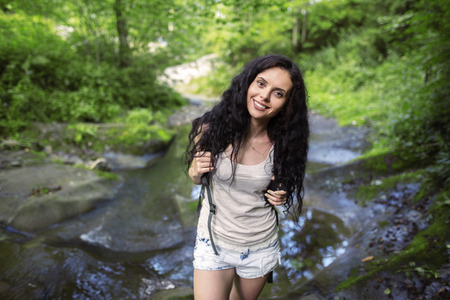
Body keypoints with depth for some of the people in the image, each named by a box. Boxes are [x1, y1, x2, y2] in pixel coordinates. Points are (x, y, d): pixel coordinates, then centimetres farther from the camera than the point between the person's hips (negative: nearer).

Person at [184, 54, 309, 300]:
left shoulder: (282, 144, -14)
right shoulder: (212, 128, -17)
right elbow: (196, 177, 0)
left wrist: (281, 196, -15)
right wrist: (195, 171, -22)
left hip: (261, 247, 2)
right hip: (214, 242, -1)